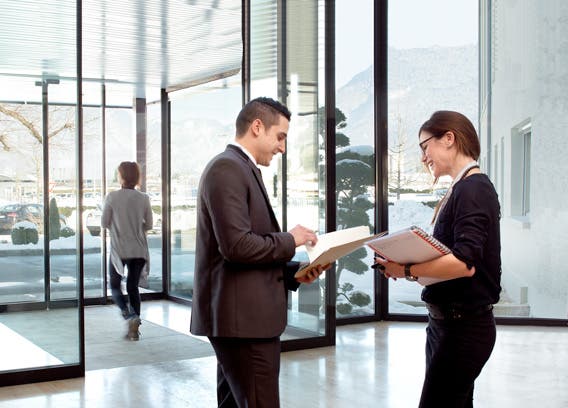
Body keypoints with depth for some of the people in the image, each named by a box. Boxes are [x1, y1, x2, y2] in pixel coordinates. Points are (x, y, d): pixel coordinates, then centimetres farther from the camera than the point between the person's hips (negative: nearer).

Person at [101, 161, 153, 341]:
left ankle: (129, 315, -11)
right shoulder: (143, 198, -2)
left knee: (115, 286, 13)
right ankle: (134, 329, 9)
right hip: (139, 250, 3)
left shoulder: (112, 197, -10)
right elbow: (149, 225, 4)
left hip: (119, 249, -3)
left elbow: (104, 223, -4)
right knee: (133, 287, 12)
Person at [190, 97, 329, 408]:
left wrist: (294, 273, 8)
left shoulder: (241, 169, 19)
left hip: (244, 315, 10)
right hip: (242, 316, -10)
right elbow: (237, 245, -23)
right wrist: (289, 240, -9)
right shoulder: (227, 167, -13)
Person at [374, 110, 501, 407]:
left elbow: (465, 264, -25)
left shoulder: (473, 189, -16)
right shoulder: (461, 189, 11)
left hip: (463, 327, -9)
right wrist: (404, 263, 0)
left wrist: (407, 269, -17)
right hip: (446, 321, 9)